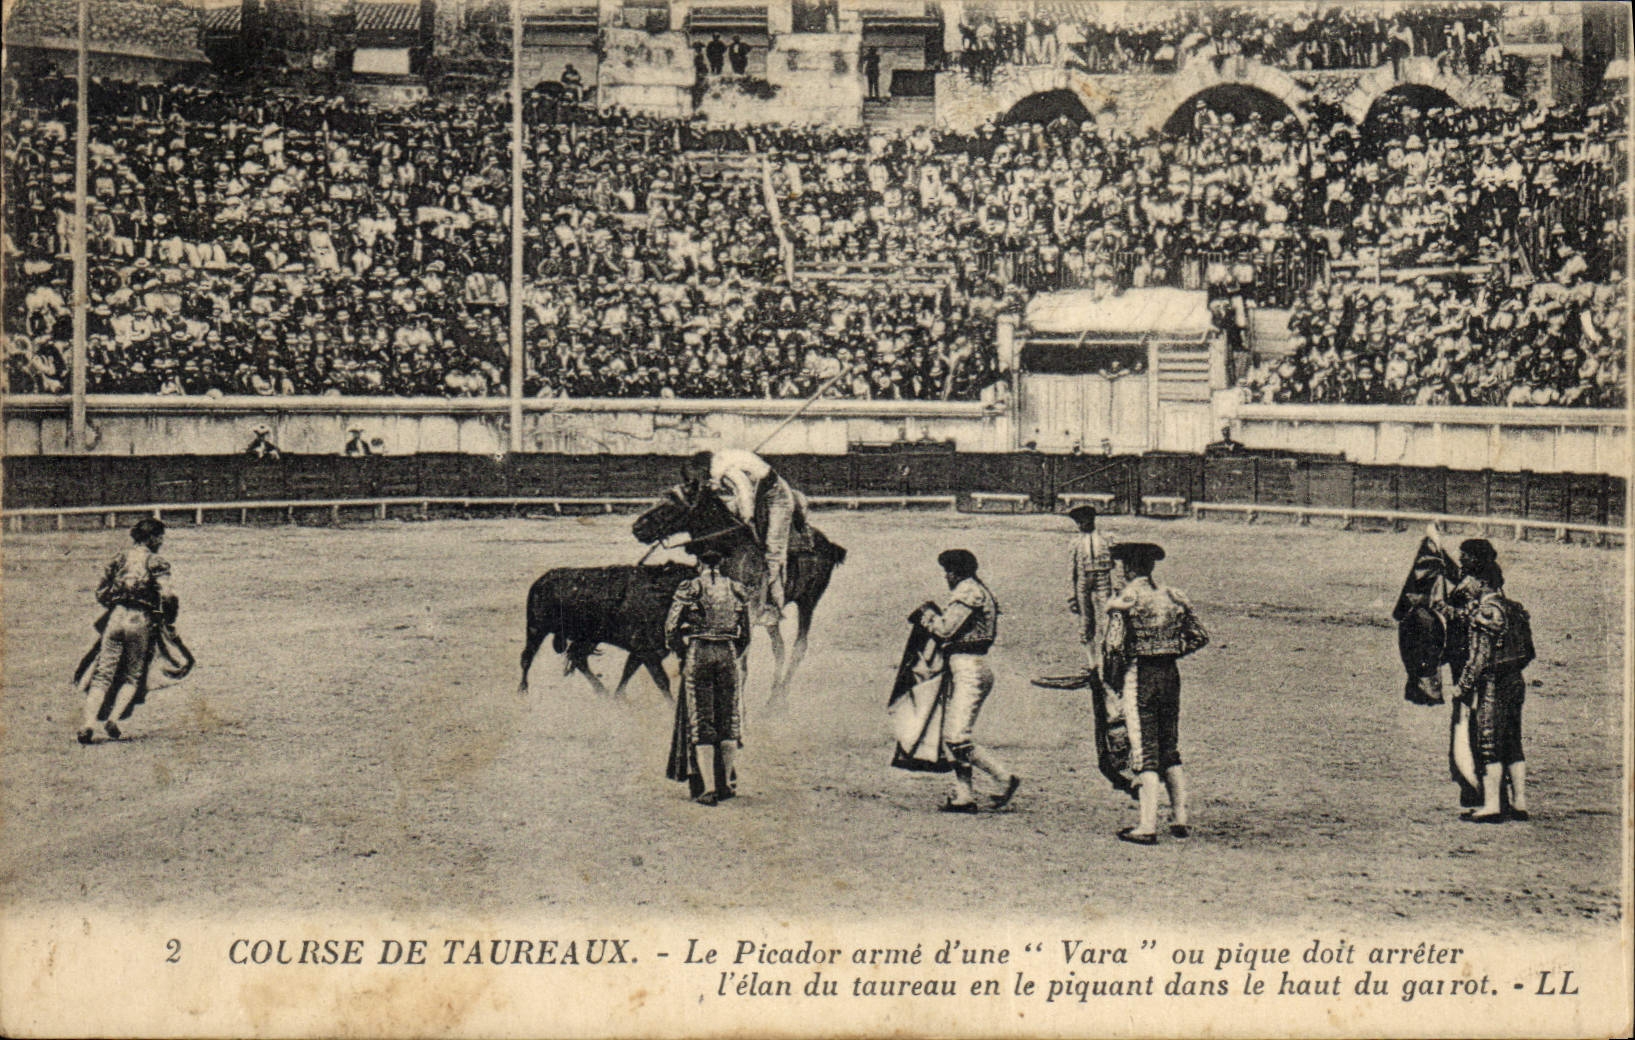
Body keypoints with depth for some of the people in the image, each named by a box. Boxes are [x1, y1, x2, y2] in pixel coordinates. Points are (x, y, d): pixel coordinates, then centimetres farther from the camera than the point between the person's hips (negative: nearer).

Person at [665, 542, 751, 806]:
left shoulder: (690, 589, -2)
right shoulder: (736, 590, 9)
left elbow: (671, 628, -3)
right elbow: (745, 635, 13)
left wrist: (681, 651, 14)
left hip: (698, 654, -2)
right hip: (728, 655, 3)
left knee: (701, 723, 0)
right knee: (729, 719, 15)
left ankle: (708, 788, -7)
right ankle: (725, 783, 17)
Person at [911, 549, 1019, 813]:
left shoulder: (969, 591, -11)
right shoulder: (971, 590, 21)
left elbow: (946, 629, -16)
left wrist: (928, 615, 1)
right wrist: (933, 616, 11)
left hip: (969, 670, -11)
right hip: (963, 669, 11)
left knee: (957, 737, -13)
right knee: (951, 735, 9)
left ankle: (1006, 778, -8)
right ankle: (963, 796, 10)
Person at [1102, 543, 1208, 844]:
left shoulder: (1123, 600, -9)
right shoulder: (1173, 598, 8)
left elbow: (1114, 646, -16)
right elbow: (1200, 637, 8)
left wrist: (1113, 679, -1)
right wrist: (1172, 652, 14)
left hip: (1139, 673, -5)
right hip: (1170, 673, 5)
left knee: (1145, 753, -3)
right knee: (1171, 751, 16)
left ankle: (1148, 826, -4)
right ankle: (1180, 819, 16)